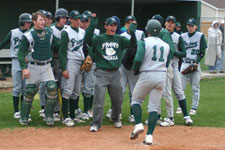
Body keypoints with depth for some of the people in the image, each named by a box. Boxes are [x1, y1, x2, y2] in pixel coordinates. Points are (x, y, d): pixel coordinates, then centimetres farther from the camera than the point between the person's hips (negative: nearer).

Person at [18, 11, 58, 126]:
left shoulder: (49, 33, 5)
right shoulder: (28, 36, -9)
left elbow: (54, 46, 19)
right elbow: (21, 52, -10)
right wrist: (24, 68, -18)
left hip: (46, 66, 3)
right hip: (33, 67, -3)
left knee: (52, 88, -12)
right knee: (29, 92, 0)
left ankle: (49, 117, -3)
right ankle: (24, 118, 13)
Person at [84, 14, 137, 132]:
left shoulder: (120, 39, 8)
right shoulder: (99, 39, -1)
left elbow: (132, 44, -4)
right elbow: (87, 40, -18)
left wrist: (133, 33, -22)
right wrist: (92, 26, -29)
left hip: (115, 73, 3)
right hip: (102, 72, -3)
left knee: (118, 99, 11)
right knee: (99, 99, -9)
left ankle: (115, 119, 34)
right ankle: (96, 123, -3)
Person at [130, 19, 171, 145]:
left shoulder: (144, 42, -3)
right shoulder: (166, 46, 12)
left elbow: (138, 59, -13)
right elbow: (166, 63, 13)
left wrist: (135, 70, 5)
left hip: (147, 75, -4)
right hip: (162, 76, 4)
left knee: (136, 100, 16)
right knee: (154, 106, 4)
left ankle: (139, 124, -2)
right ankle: (149, 136, -3)